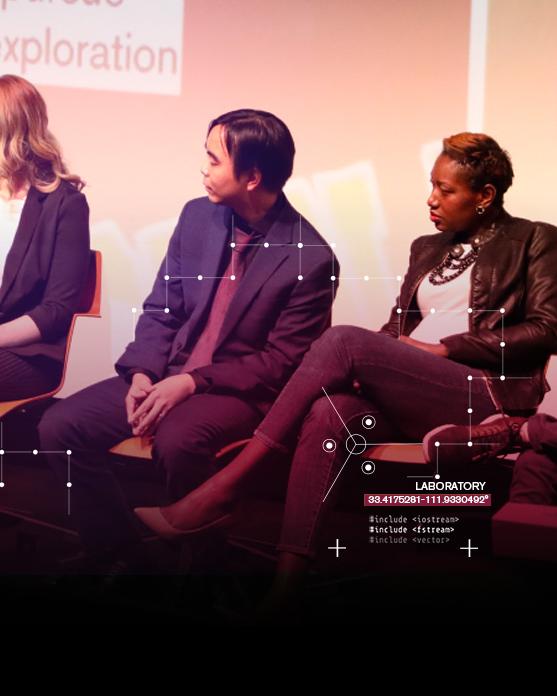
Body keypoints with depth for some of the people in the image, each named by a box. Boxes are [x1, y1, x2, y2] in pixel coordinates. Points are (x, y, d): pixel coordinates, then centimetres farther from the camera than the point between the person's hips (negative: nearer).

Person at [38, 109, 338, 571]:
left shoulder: (312, 259, -13)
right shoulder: (197, 215, 4)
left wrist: (193, 382, -21)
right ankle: (120, 549, 3)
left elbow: (282, 362, -12)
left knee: (176, 441, -37)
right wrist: (143, 374, -9)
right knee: (60, 427, -12)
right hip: (167, 375, 6)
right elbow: (161, 310, 9)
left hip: (241, 390, -6)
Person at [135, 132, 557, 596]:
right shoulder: (428, 248, 26)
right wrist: (367, 367, -3)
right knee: (329, 412, -31)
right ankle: (287, 577, -39)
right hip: (409, 396, 5)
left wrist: (443, 348, -9)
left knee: (343, 340, -28)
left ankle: (226, 487, -29)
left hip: (486, 397, -5)